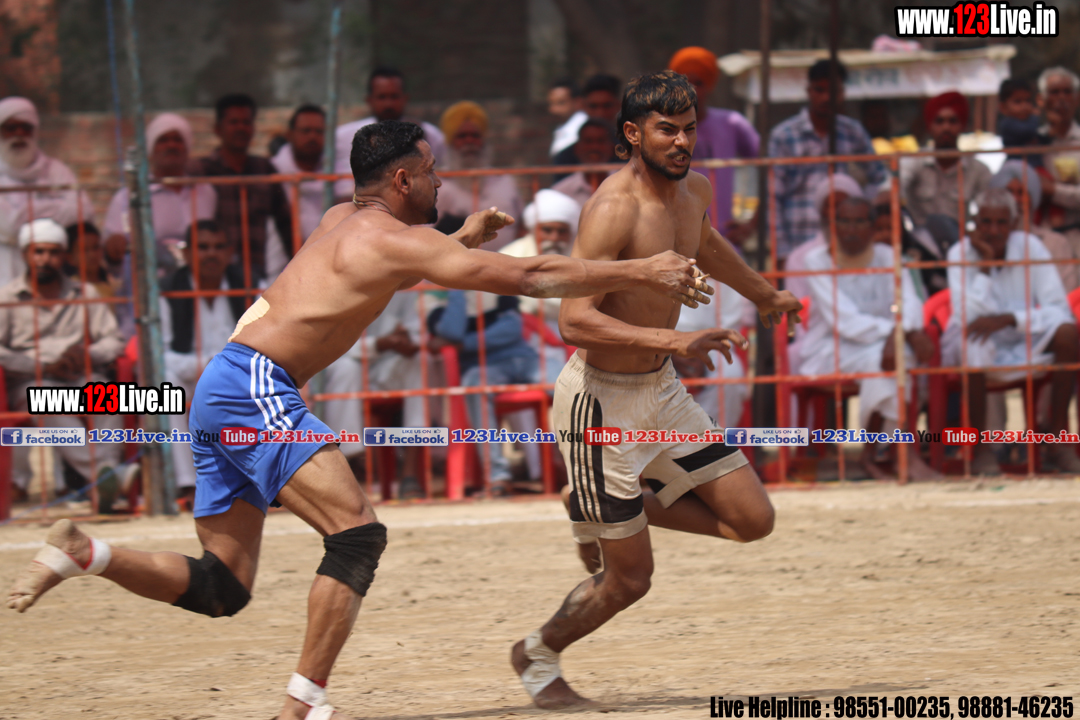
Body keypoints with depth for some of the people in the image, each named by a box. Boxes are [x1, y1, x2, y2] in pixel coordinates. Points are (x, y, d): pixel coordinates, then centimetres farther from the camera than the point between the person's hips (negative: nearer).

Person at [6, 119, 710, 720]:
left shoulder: (345, 223, 20)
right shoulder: (394, 239, -6)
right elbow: (531, 277, -7)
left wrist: (461, 239, 35)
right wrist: (641, 272, -2)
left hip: (220, 393, 10)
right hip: (254, 387, -10)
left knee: (222, 589, 11)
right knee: (358, 534, -14)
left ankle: (83, 553, 0)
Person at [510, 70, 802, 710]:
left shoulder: (693, 189, 3)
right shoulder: (612, 210, -24)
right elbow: (574, 320, -32)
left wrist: (764, 294, 43)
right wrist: (675, 340, -39)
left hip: (663, 390, 8)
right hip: (603, 400, -8)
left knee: (753, 520, 5)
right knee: (630, 579, -2)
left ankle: (616, 515, 24)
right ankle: (538, 657, 26)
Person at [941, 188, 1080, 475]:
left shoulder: (1030, 247, -9)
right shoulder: (961, 254, -12)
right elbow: (967, 316, -26)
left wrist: (1008, 319, -31)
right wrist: (985, 264, -26)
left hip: (1024, 343, 2)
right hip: (981, 348, -2)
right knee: (970, 342, -37)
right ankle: (980, 448, -24)